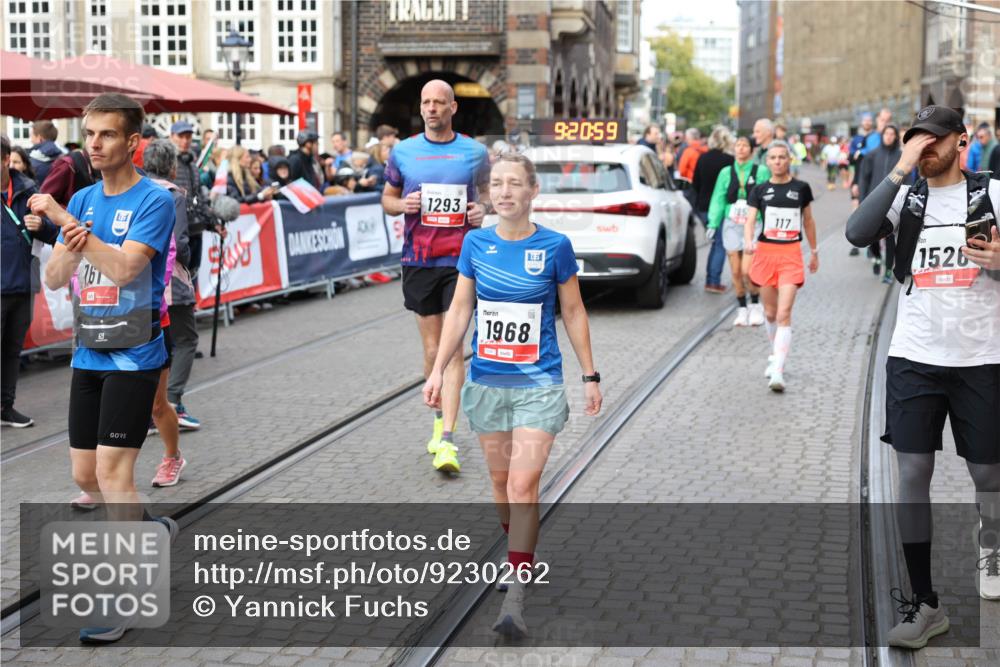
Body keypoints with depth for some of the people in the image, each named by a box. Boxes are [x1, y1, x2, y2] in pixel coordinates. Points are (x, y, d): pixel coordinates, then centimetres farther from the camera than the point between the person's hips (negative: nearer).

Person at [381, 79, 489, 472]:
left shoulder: (475, 152, 3)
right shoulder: (403, 151, 6)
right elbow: (387, 198, 15)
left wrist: (482, 212, -6)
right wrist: (403, 204, -7)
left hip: (460, 261, -2)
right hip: (418, 262, 2)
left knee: (453, 349, -9)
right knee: (431, 348, 9)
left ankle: (446, 441, -11)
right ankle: (440, 418, 31)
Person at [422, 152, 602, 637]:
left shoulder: (554, 247, -7)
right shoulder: (476, 243, 0)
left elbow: (573, 312, 2)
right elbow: (459, 311, 6)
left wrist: (590, 375, 5)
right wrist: (438, 371, 0)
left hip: (538, 384, -4)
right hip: (486, 382, 4)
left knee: (523, 485, -11)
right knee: (500, 479, 15)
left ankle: (515, 598, -10)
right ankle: (522, 553, 37)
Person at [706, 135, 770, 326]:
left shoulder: (761, 172, 0)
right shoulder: (726, 173, 7)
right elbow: (718, 199, 7)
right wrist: (713, 224, 0)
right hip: (732, 224, 3)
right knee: (736, 271, 3)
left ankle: (755, 305, 13)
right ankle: (742, 308, 18)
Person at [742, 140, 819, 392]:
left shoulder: (801, 188, 4)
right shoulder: (760, 190, 3)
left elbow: (808, 221, 14)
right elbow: (749, 220, -7)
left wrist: (814, 251, 19)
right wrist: (748, 243, -26)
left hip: (791, 253, -2)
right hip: (765, 252, 2)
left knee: (784, 314, -12)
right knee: (770, 313, 12)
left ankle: (777, 372, -17)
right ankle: (776, 355, 36)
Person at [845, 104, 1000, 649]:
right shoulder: (906, 197, 4)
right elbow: (857, 233, -14)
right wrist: (900, 169, -17)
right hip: (914, 358, 1)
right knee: (913, 474, -3)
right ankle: (924, 604, 5)